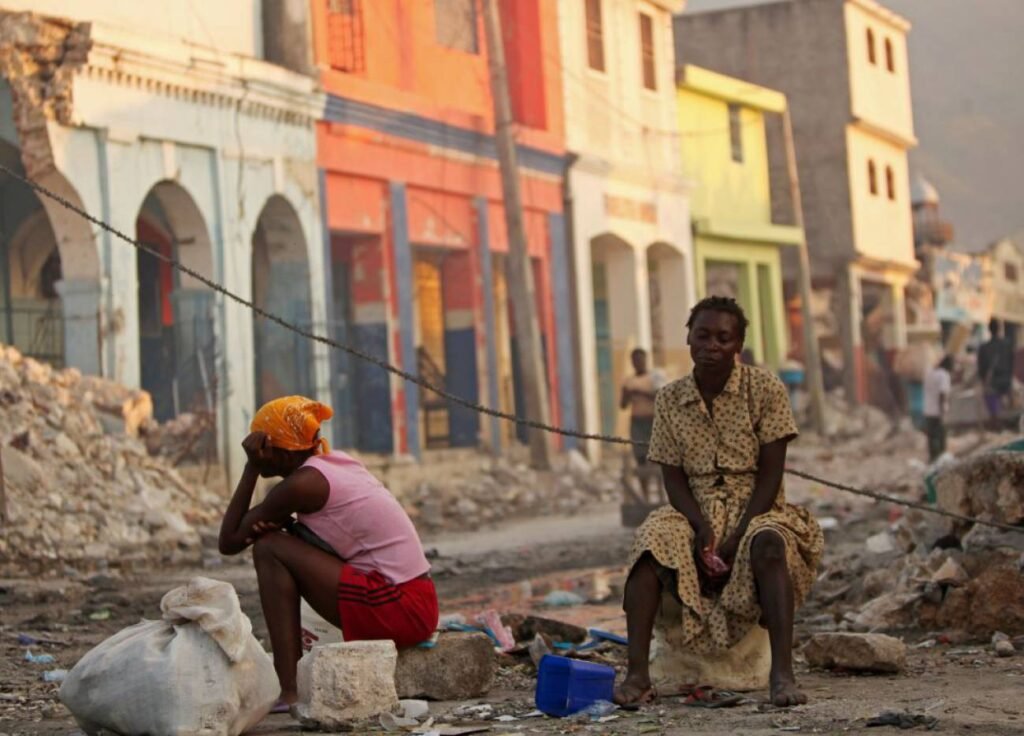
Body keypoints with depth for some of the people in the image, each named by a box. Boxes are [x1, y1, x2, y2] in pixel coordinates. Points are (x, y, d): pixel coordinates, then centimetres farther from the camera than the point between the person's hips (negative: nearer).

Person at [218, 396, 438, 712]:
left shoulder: (302, 482, -11)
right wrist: (275, 522, 0)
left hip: (396, 609, -9)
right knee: (292, 547, 21)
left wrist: (251, 467, -2)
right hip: (417, 604, 9)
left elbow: (229, 541, -3)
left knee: (268, 549, -6)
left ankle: (291, 690, -11)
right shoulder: (338, 461, 14)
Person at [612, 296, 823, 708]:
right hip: (697, 514, 2)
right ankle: (637, 674, -35)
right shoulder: (670, 400, 5)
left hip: (756, 510, -2)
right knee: (651, 542, -30)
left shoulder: (765, 390, -3)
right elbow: (674, 478, 2)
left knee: (768, 544, -38)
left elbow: (770, 473, -8)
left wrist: (736, 537, -19)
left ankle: (782, 674, -44)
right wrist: (703, 530, -18)